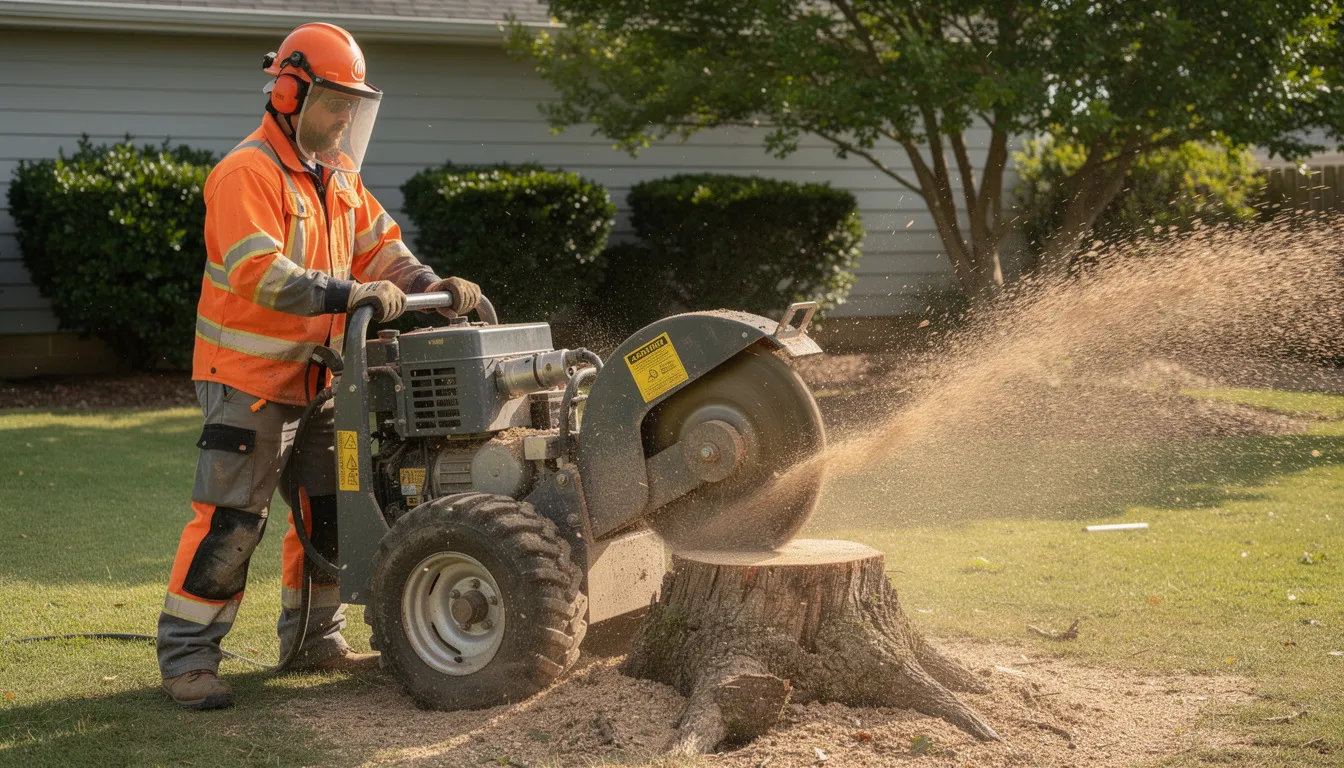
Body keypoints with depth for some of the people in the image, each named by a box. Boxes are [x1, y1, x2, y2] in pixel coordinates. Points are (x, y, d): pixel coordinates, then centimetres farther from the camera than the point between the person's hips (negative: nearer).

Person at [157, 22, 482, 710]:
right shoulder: (246, 174, -16)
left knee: (330, 510, 12)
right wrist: (348, 294, -36)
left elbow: (381, 247, 12)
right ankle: (186, 656, -1)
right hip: (248, 375, -8)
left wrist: (429, 285, -7)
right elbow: (260, 272, -28)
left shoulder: (339, 176, 12)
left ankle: (314, 639, 25)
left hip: (315, 376, 8)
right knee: (231, 518, -9)